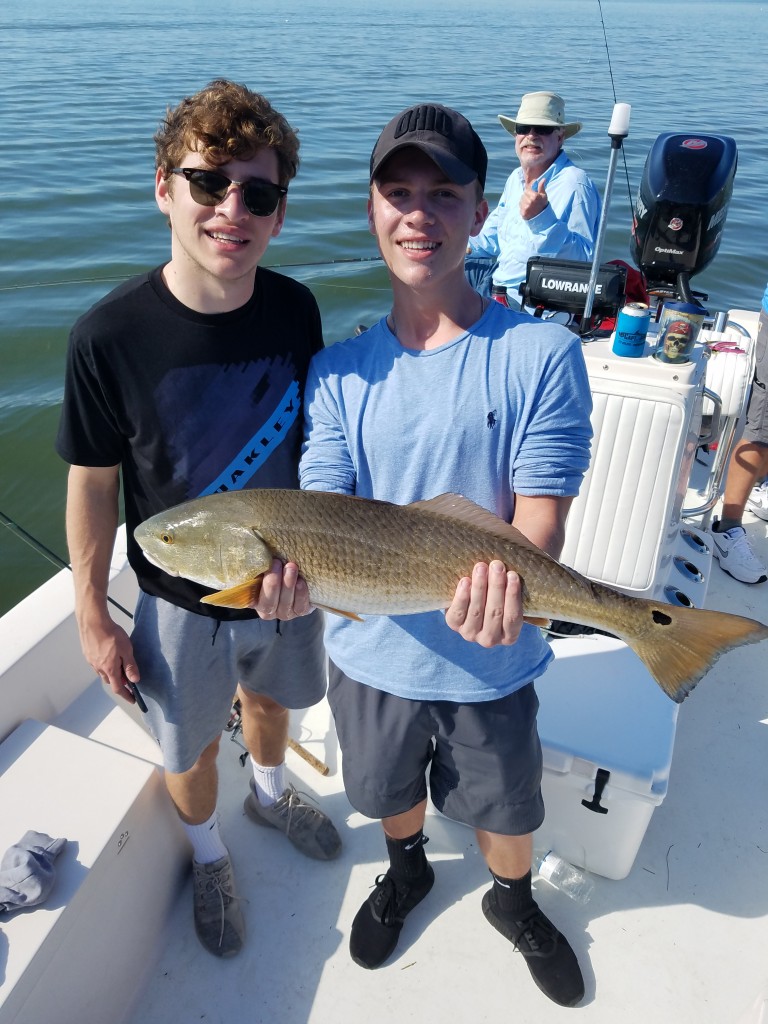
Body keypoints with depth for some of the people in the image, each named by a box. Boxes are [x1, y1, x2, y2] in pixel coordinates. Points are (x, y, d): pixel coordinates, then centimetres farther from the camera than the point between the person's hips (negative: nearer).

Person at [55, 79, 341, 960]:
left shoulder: (294, 309, -13)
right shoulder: (111, 335, -23)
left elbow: (309, 437, 0)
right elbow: (93, 486, -13)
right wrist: (93, 620, -6)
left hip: (286, 575, 3)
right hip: (180, 597, -3)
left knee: (270, 697, 29)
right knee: (189, 746, 20)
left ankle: (269, 793, 63)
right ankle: (207, 853, 53)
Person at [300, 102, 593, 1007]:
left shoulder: (541, 355, -15)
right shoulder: (339, 371, -6)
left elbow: (539, 522, -18)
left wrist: (499, 583, -39)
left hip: (488, 657, -2)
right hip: (371, 650, 3)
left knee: (505, 805, 23)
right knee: (389, 788, 28)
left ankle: (512, 900, 59)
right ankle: (406, 871, 64)